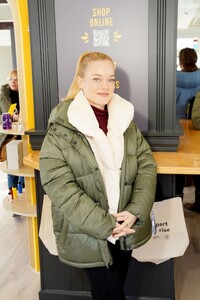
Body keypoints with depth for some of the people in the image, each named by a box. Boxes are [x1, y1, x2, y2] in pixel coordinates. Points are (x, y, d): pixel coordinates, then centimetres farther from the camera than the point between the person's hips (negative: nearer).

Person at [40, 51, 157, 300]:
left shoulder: (125, 119, 3)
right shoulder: (61, 130, -14)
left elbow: (147, 164, 1)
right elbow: (60, 188, -18)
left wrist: (136, 211, -12)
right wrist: (105, 225, -18)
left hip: (125, 230, 5)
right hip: (87, 234, -4)